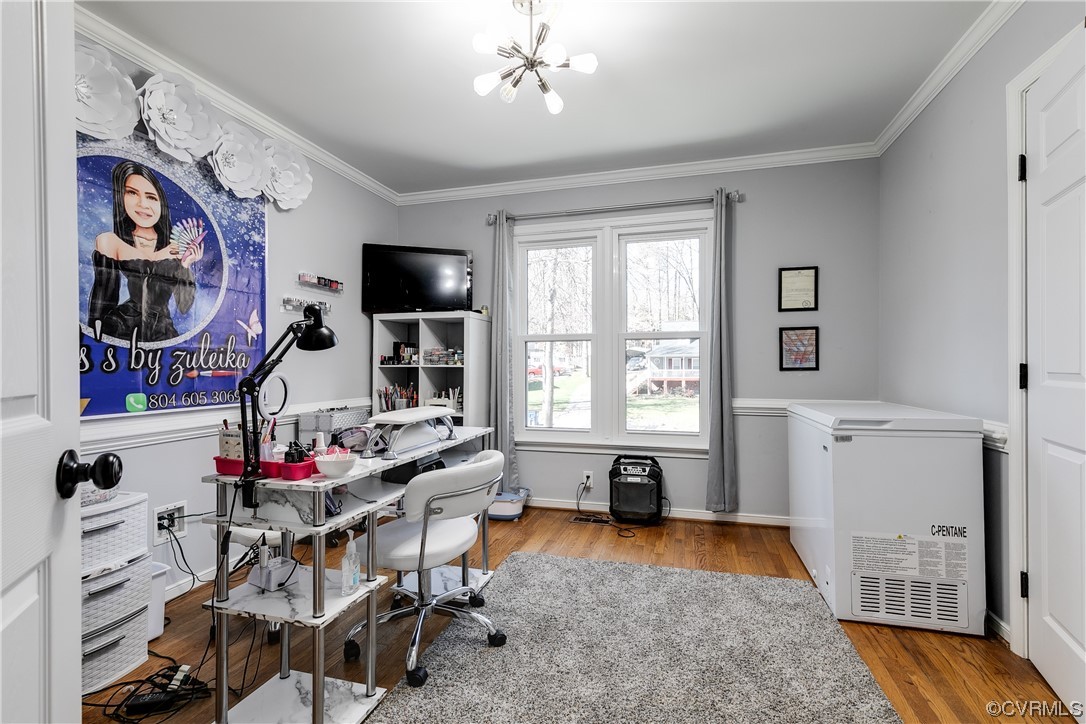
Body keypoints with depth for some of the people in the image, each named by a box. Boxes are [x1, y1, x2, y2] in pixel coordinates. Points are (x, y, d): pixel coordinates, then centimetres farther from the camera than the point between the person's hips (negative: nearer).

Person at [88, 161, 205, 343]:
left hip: (164, 335, 2)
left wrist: (186, 265, -2)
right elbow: (101, 303, -5)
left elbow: (184, 307, 6)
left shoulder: (175, 248, 10)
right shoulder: (109, 241, 2)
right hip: (121, 334, -2)